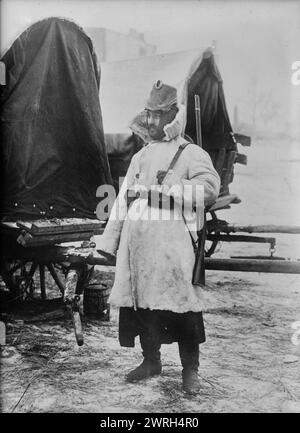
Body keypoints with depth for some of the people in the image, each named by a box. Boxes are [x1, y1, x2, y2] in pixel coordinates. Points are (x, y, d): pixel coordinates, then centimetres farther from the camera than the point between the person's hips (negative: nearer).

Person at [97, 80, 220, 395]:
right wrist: (111, 240, 12)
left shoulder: (191, 153, 1)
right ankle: (151, 360, 27)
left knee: (181, 304, -2)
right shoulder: (140, 156, 19)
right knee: (140, 301, 10)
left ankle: (190, 369, 14)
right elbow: (123, 200, 18)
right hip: (137, 242, 6)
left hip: (172, 243, -6)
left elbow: (210, 188, -16)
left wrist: (166, 188, -17)